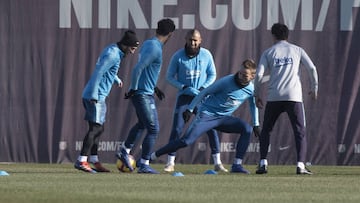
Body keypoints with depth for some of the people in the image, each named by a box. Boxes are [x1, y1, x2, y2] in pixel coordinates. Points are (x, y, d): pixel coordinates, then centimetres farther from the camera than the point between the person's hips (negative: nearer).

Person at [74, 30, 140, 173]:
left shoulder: (114, 51, 15)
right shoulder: (113, 55, -16)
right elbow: (98, 73, -23)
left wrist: (116, 79, 48)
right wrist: (94, 95, -26)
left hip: (97, 97, 10)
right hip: (95, 96, -10)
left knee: (98, 128, 12)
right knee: (96, 128, -13)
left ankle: (94, 161, 16)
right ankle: (81, 160, -18)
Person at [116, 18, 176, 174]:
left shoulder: (148, 44, 10)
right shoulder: (155, 49, -19)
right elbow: (138, 69, -26)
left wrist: (154, 87, 26)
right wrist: (133, 89, -17)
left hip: (146, 93, 9)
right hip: (143, 95, -9)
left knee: (142, 124, 26)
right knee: (153, 129, -4)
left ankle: (124, 152, 35)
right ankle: (144, 165, 0)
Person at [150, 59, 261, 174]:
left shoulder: (251, 89, -3)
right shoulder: (226, 82, -18)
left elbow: (253, 105, 18)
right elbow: (204, 93, -10)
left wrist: (256, 125, 20)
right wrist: (190, 110, -9)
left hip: (224, 118, 5)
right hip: (207, 115, -5)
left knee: (247, 129, -16)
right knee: (187, 140, -20)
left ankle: (237, 165, -12)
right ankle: (152, 156, -12)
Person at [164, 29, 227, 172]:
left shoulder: (206, 55, -3)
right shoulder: (178, 56, -8)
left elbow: (212, 74, 5)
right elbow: (170, 77, -4)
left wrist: (203, 88, -12)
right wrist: (185, 88, -18)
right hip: (184, 96, -1)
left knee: (211, 127, -5)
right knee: (177, 128, -8)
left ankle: (217, 163, 1)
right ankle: (170, 163, 0)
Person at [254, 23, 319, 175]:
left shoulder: (268, 52, 9)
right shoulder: (297, 50, 10)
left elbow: (259, 74, 0)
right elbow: (312, 68, 0)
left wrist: (257, 95, 10)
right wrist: (314, 88, 11)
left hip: (274, 97, 1)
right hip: (294, 96, -1)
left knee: (266, 130, 15)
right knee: (300, 132, 2)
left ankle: (263, 163, 4)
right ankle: (300, 165, -13)